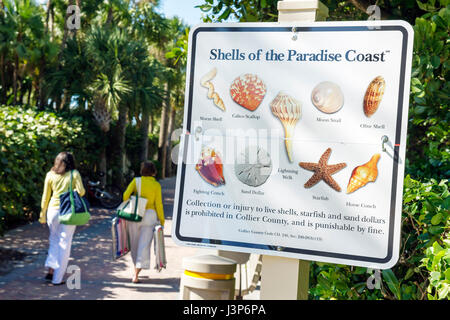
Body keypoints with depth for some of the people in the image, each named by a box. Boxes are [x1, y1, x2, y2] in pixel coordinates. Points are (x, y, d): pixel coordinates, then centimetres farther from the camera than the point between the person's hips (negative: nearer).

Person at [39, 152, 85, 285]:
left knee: (54, 240, 20)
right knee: (64, 243, 3)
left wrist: (43, 215, 14)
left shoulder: (50, 175, 5)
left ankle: (51, 269, 7)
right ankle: (57, 278, 4)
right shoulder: (74, 174, -1)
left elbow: (45, 197, 7)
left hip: (53, 210, 3)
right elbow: (81, 191, -9)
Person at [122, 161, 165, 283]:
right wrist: (162, 221, 5)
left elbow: (126, 194, -7)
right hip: (149, 215, -2)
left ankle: (136, 270, 27)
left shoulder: (136, 181, 4)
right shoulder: (156, 185, 0)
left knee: (135, 244, 17)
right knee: (144, 245, -3)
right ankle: (136, 275, -12)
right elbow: (158, 204, -2)